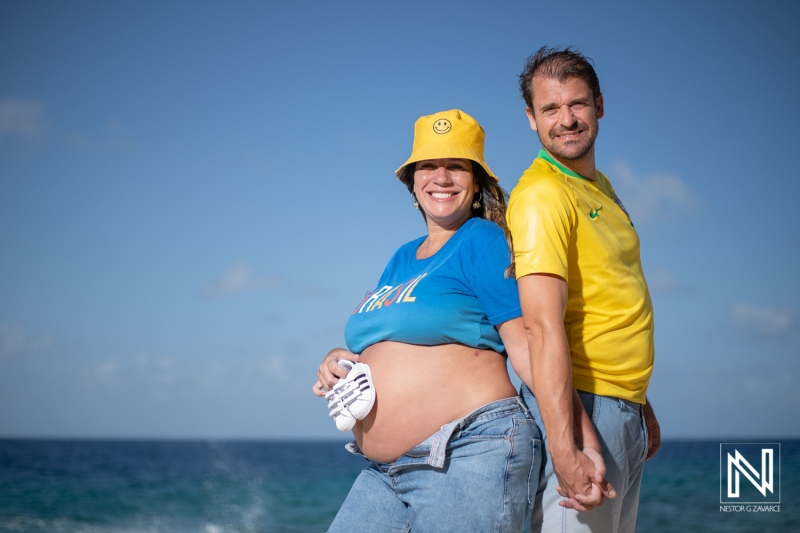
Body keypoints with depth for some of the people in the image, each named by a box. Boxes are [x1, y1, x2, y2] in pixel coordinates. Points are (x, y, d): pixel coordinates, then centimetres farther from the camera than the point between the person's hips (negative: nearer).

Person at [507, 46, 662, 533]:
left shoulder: (601, 187, 16)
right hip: (581, 404, -9)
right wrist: (564, 450, -29)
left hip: (623, 409, 9)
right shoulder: (542, 194, -14)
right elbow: (543, 327, -23)